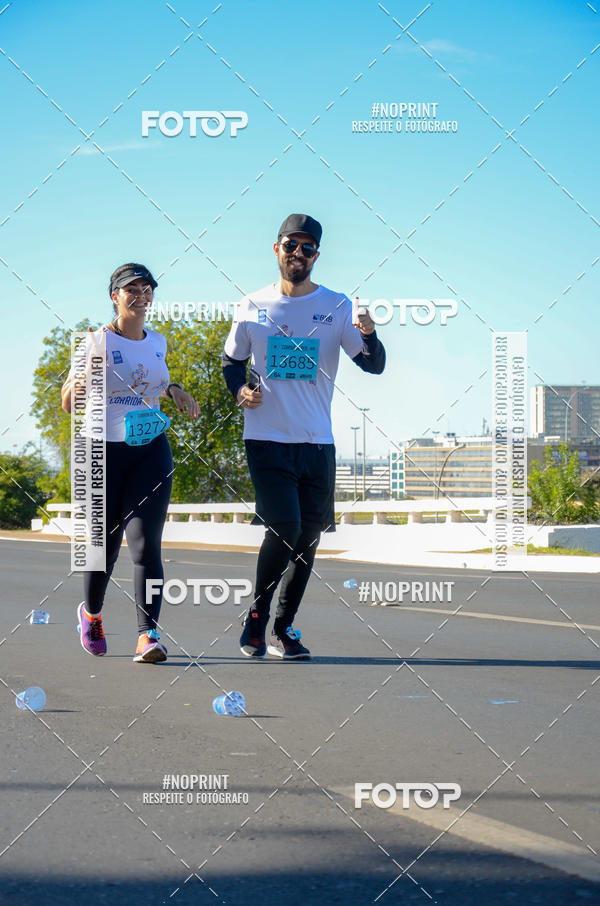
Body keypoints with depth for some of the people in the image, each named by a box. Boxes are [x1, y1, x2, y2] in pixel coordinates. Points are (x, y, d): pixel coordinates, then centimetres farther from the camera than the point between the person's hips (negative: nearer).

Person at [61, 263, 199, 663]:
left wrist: (174, 390, 12)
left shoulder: (158, 342, 10)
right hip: (103, 452, -3)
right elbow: (68, 403, -9)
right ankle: (91, 613, 36)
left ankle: (148, 636, -19)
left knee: (146, 542, -12)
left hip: (151, 451, 3)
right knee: (105, 545, 6)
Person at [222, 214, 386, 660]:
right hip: (267, 439, -2)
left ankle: (284, 628, 21)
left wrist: (368, 335, -26)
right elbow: (232, 360, 18)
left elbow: (374, 365, -5)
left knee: (309, 537, 6)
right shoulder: (253, 306, 5)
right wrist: (240, 390, -3)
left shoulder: (336, 306, 3)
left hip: (318, 443, 2)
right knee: (284, 529, -16)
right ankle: (256, 618, 5)